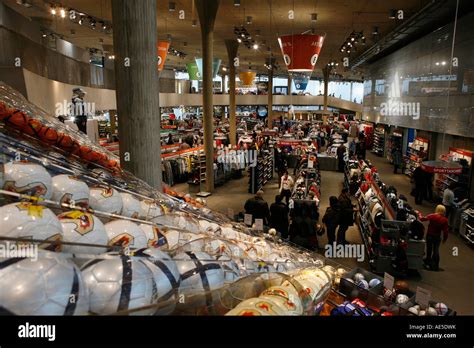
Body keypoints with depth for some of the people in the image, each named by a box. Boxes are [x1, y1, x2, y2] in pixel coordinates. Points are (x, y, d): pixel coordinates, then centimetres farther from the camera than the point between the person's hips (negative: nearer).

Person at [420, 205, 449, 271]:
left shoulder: (432, 216, -15)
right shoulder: (445, 220, -10)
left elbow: (422, 219, -13)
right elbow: (445, 230, -8)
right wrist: (445, 238, 5)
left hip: (429, 235, -1)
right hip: (437, 237, 1)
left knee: (429, 250, 11)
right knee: (436, 250, 12)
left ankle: (429, 264, 18)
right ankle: (435, 266, 17)